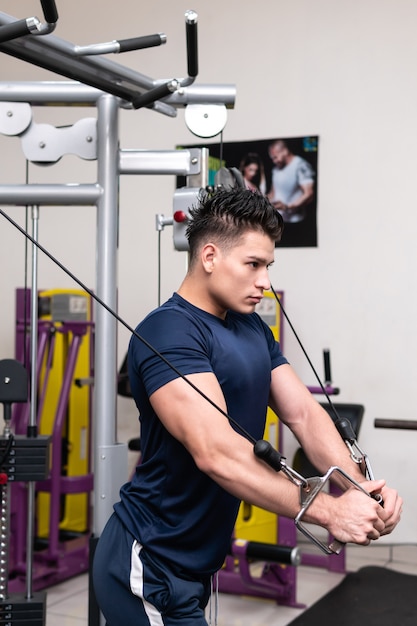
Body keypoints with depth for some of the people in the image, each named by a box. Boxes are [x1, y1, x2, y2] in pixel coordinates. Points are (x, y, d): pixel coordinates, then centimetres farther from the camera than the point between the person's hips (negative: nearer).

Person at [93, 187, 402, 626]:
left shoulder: (253, 329, 7)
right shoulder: (169, 332, -21)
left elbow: (303, 413, -1)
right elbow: (217, 452, -31)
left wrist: (361, 490, -17)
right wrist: (327, 511, -33)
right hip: (148, 568, -8)